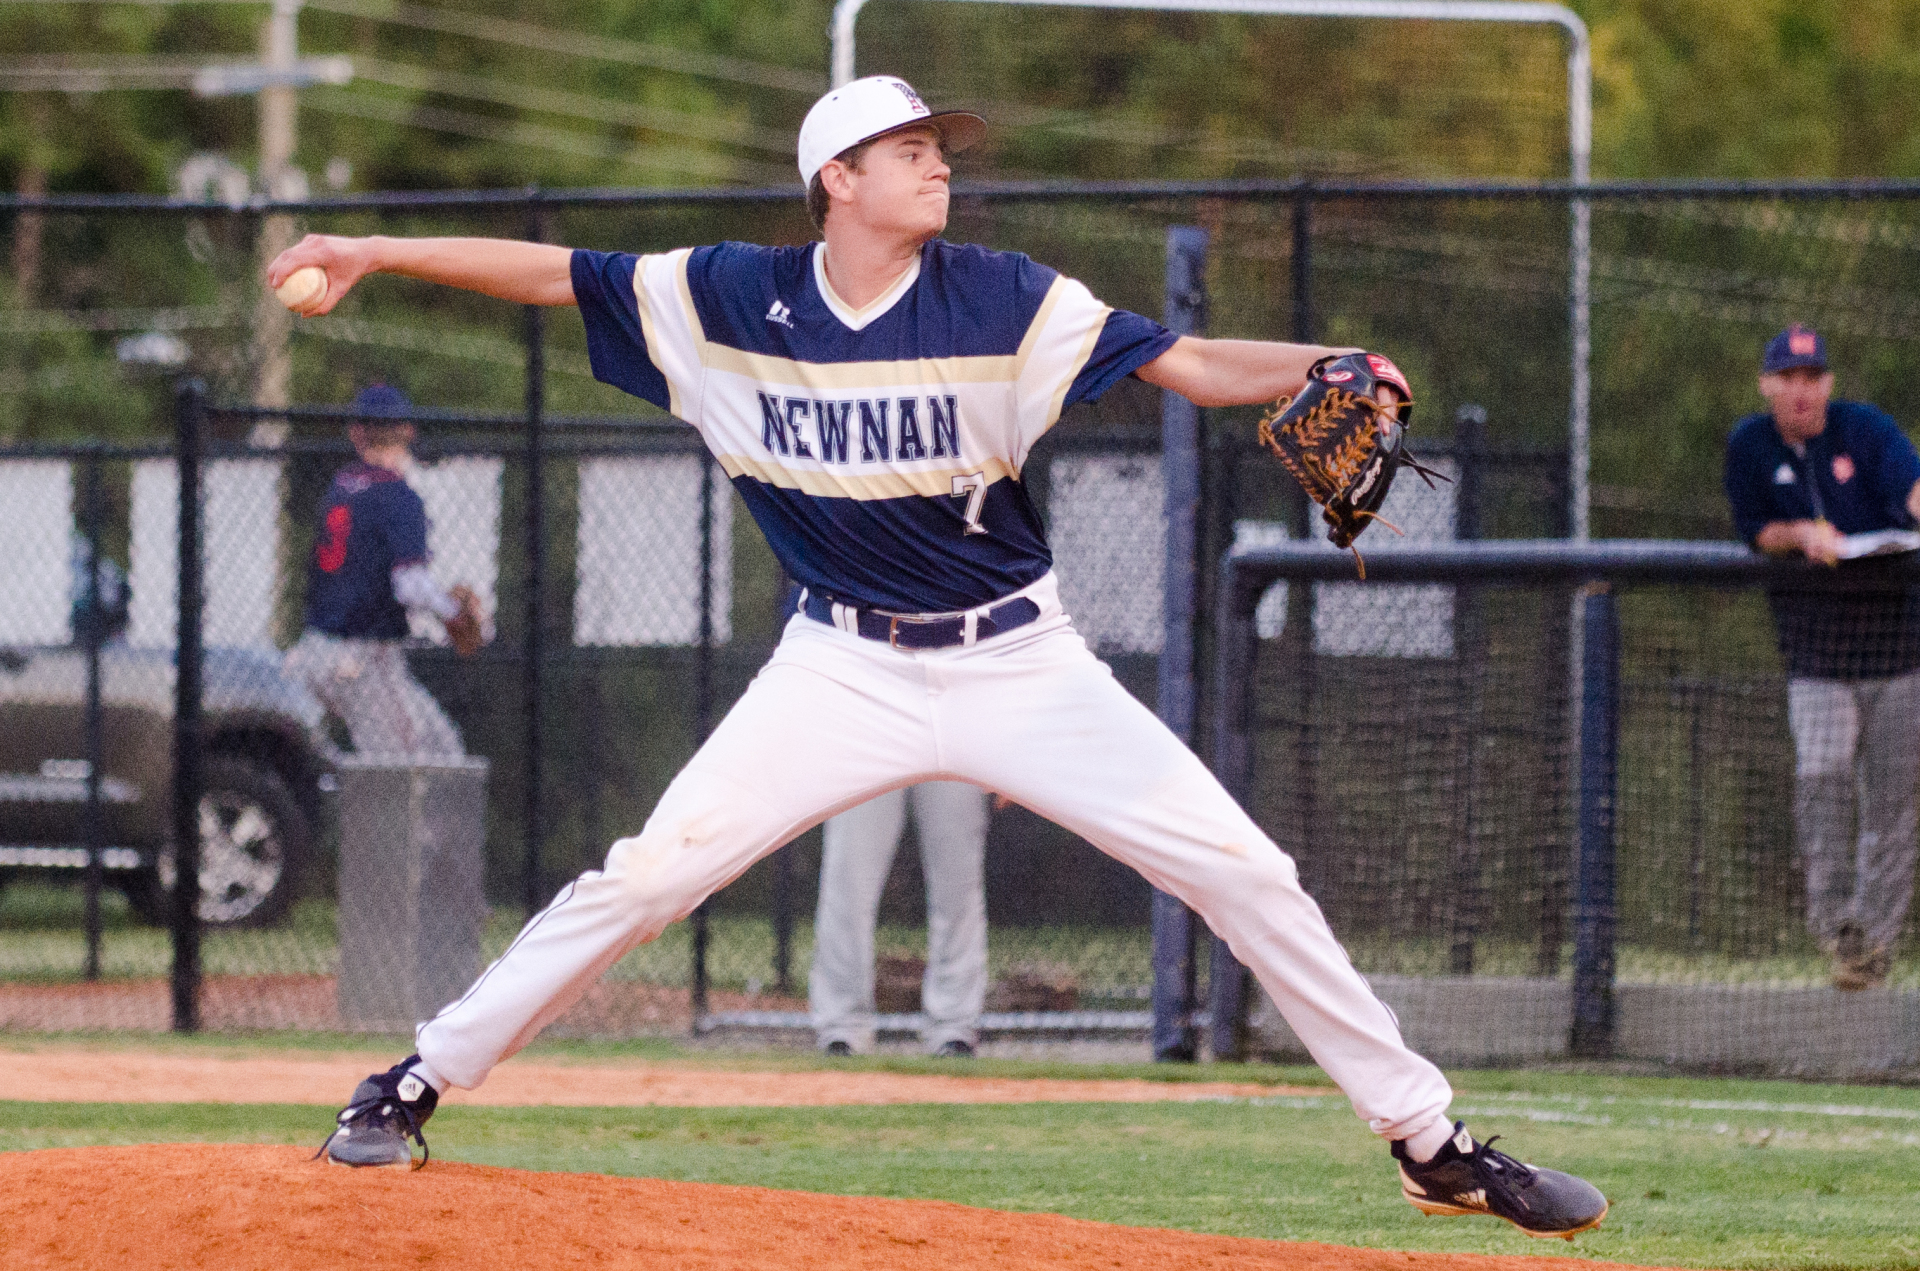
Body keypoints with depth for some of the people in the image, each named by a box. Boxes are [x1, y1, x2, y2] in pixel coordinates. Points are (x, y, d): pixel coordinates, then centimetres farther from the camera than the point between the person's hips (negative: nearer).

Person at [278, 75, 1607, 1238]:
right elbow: (550, 272, -1)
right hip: (844, 666, 0)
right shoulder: (734, 300, -6)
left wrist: (1322, 368, -35)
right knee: (650, 872, -11)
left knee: (1243, 873, -7)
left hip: (1020, 663, 0)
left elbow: (1190, 362, -17)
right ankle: (416, 1084, 5)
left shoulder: (1001, 301, -11)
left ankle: (1432, 1139, 3)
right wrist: (371, 252, -8)